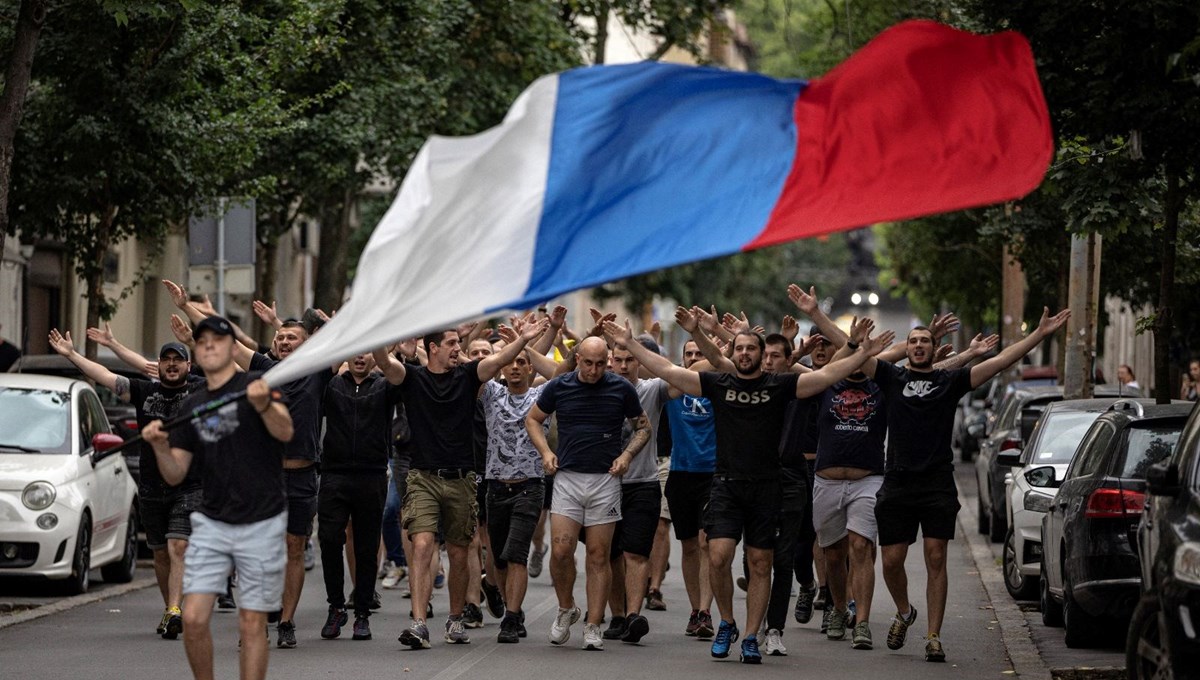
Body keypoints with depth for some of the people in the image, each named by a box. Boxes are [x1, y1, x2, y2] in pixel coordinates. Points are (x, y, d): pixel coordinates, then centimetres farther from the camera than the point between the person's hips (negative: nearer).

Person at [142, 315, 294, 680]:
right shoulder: (191, 406, 11)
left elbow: (285, 431, -24)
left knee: (251, 625, -2)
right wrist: (161, 446, -13)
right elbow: (175, 475, 8)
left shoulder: (256, 385, -5)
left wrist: (264, 406, -44)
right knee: (193, 619, -7)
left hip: (261, 524, -4)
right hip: (212, 523, 4)